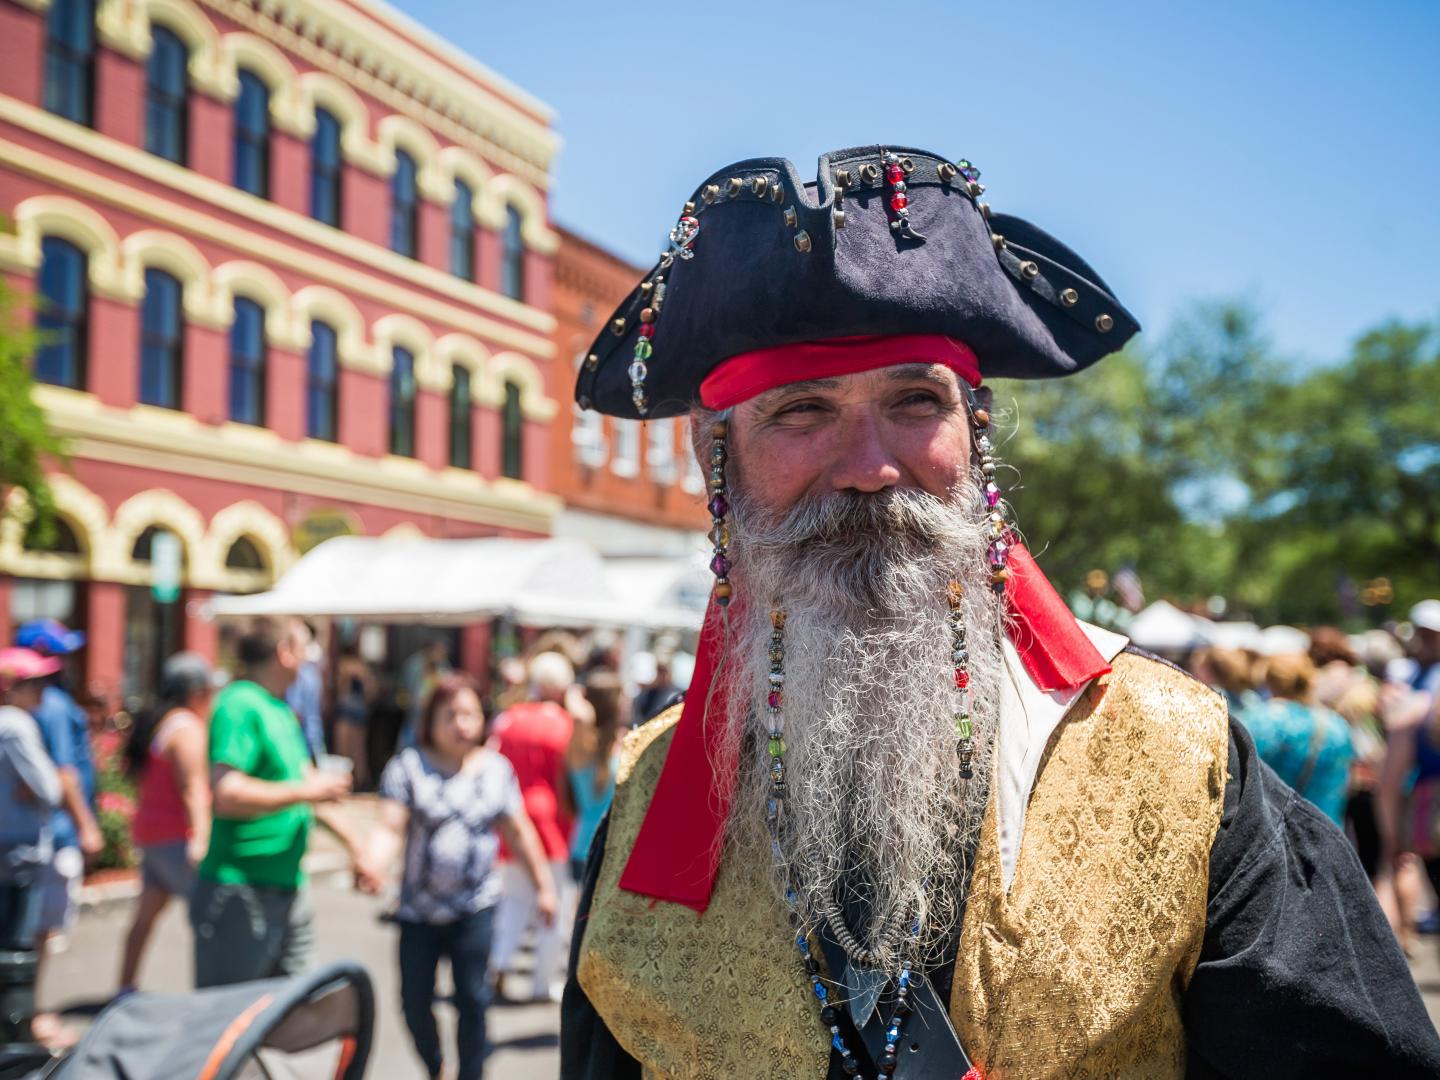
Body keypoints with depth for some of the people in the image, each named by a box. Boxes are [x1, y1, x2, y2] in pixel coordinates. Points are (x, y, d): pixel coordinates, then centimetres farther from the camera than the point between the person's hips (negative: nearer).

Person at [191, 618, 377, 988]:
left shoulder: (281, 709, 14)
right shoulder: (240, 705, -16)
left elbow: (309, 783, 22)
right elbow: (226, 796, -27)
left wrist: (355, 846, 23)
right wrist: (306, 791, -19)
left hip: (289, 889, 9)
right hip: (240, 895, -9)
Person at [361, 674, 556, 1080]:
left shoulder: (496, 768, 4)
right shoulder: (409, 766, -3)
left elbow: (518, 832, 9)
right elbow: (390, 827, -13)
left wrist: (543, 886, 9)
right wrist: (372, 865, -32)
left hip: (475, 908, 0)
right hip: (418, 909, 0)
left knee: (472, 998, -2)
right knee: (415, 1001, 6)